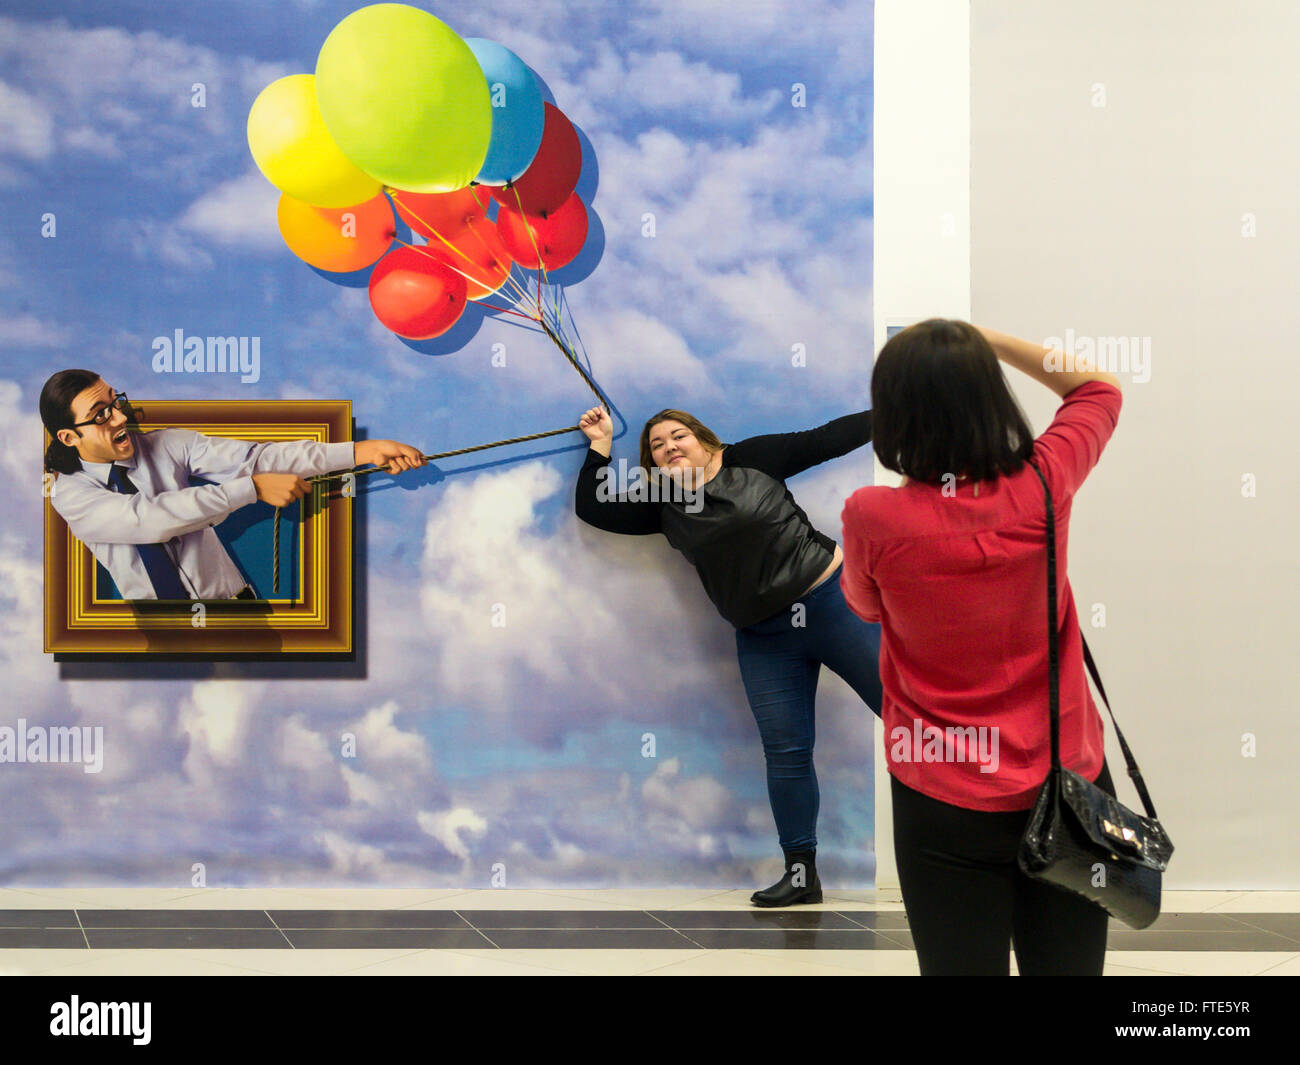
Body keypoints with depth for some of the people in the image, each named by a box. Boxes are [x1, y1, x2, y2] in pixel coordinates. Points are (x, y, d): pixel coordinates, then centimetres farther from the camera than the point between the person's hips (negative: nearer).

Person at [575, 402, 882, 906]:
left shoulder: (752, 460, -2)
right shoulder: (661, 506, 8)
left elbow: (826, 439, 1)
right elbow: (592, 507, 8)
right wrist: (600, 446, 5)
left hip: (830, 599, -3)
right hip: (765, 641, 3)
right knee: (786, 751, 2)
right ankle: (801, 874, 11)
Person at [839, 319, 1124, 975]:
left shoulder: (873, 517, -17)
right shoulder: (1042, 488, -11)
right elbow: (1099, 389, 10)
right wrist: (985, 343, 6)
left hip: (946, 804, -2)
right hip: (1070, 782, 2)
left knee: (961, 963, 11)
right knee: (1068, 965, 15)